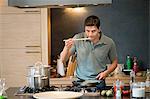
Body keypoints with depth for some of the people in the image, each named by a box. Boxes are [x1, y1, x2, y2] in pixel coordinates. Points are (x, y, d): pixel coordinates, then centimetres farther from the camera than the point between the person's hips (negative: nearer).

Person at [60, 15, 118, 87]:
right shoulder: (77, 38, -4)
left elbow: (114, 62, 14)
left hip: (99, 83, 0)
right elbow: (63, 60, 1)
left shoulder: (109, 43, -3)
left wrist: (106, 72, -5)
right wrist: (66, 48, -18)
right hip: (80, 82, 0)